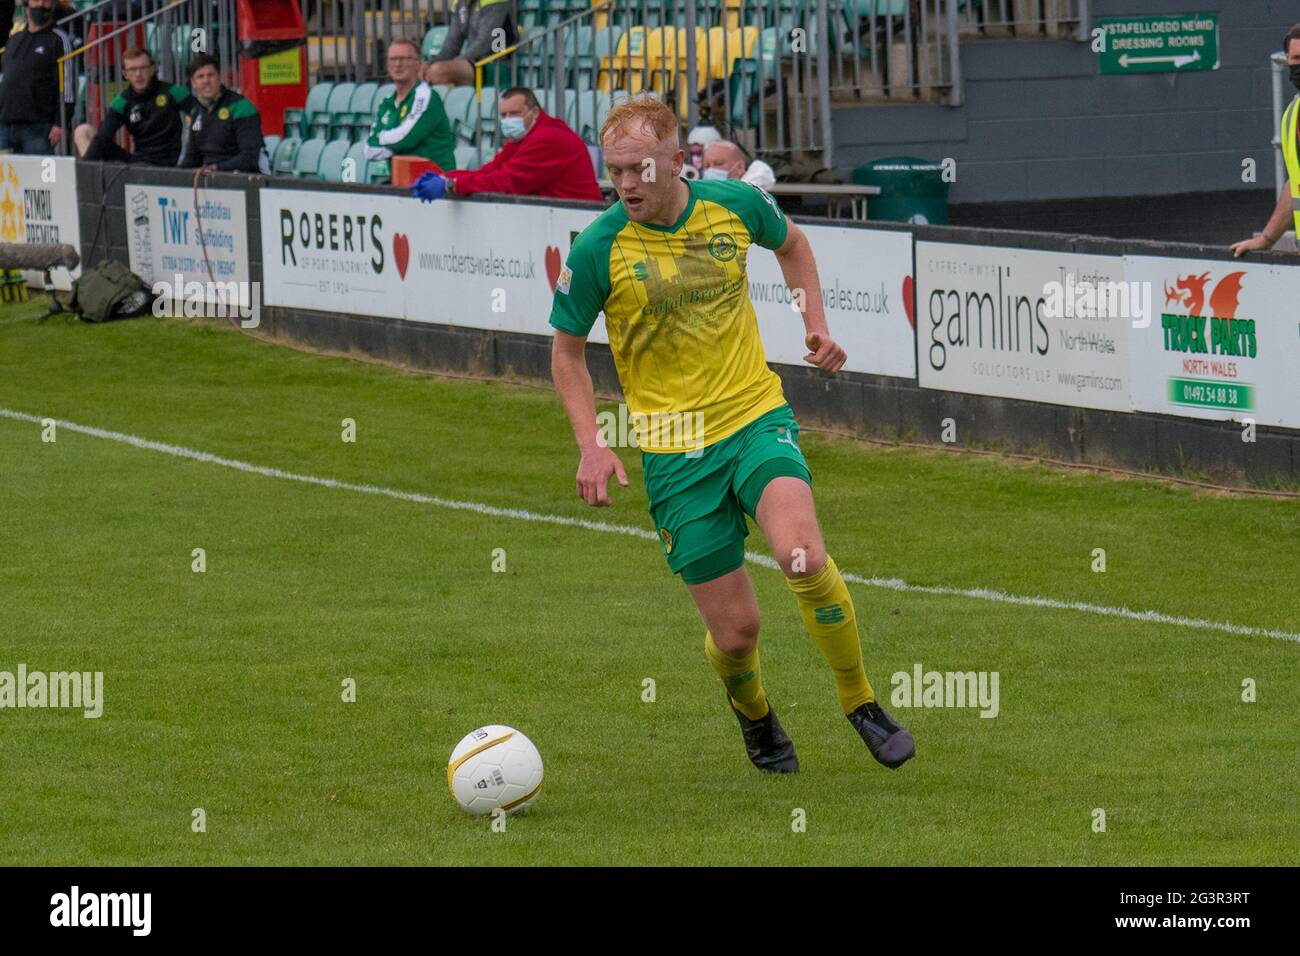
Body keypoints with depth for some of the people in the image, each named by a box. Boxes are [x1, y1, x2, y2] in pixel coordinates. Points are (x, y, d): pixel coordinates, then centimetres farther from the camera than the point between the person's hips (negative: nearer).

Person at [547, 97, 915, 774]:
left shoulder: (735, 205, -4)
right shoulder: (598, 248, -10)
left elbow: (790, 243, 21)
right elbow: (567, 350, 3)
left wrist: (816, 324, 10)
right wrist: (591, 446, -7)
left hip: (757, 418, 1)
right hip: (674, 450, -1)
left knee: (802, 557, -27)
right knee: (735, 630, -2)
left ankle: (860, 702, -4)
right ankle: (753, 713, 35)